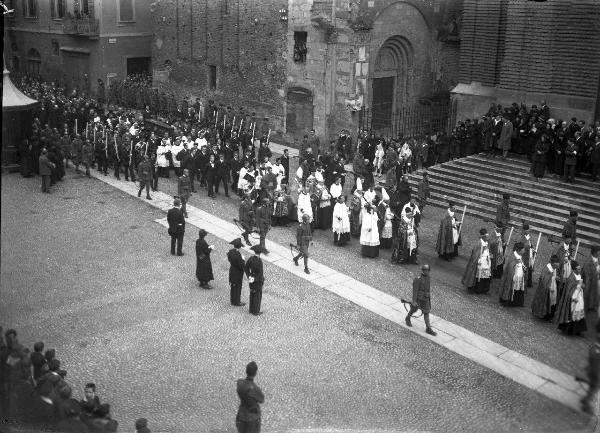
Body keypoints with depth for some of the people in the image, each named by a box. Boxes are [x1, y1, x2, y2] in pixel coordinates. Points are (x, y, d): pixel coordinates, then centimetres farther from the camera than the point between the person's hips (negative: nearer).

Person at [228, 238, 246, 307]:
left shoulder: (230, 252, -8)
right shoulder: (238, 255, -31)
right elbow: (242, 266, -27)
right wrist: (243, 259, -11)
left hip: (232, 271, 7)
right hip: (238, 273, -7)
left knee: (233, 286, 22)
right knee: (237, 287, 10)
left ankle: (233, 300, 37)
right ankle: (236, 302, 23)